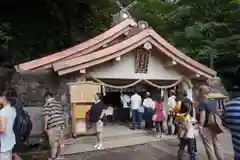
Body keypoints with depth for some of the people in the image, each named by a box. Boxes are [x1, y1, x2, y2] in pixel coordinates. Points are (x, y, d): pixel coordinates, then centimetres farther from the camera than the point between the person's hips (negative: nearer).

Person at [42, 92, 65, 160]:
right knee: (60, 141, 13)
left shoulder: (47, 104, -4)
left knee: (53, 143, 0)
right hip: (61, 124, 7)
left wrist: (45, 125, -7)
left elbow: (46, 115, -12)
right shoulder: (59, 103, 18)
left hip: (53, 125, -7)